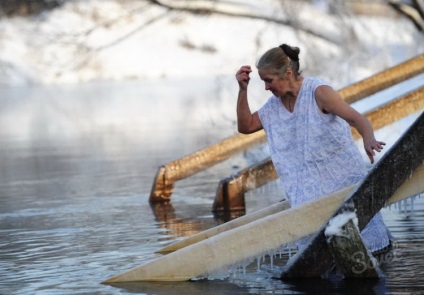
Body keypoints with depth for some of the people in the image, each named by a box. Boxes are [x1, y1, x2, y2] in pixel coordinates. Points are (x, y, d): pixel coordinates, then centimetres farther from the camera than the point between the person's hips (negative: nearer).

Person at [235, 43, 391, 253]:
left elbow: (356, 118, -23)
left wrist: (369, 140, -44)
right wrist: (243, 90, 0)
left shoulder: (318, 92, -16)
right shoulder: (275, 104, 5)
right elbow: (245, 126, 13)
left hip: (343, 178, -5)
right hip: (311, 190, 6)